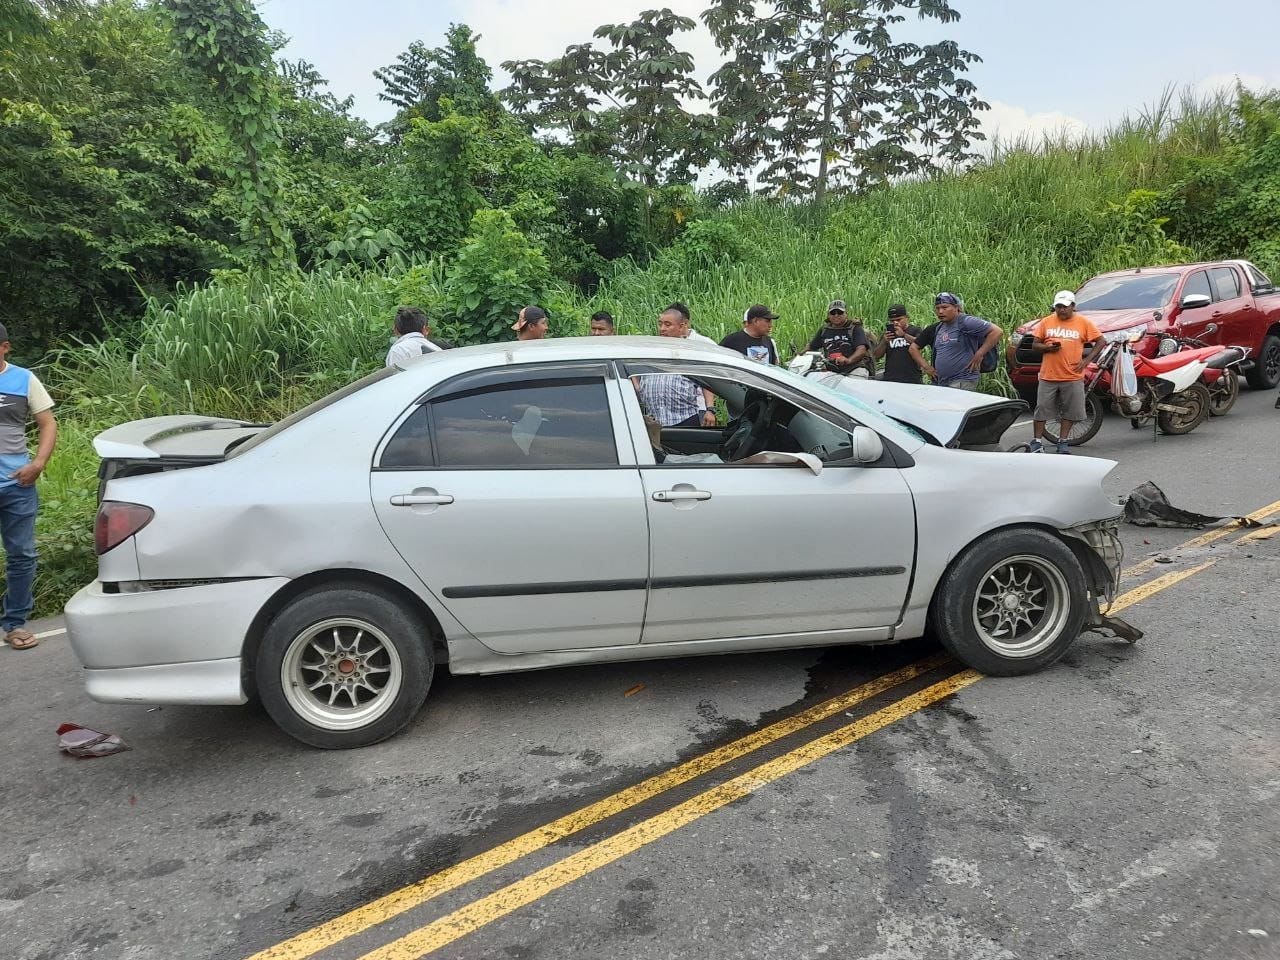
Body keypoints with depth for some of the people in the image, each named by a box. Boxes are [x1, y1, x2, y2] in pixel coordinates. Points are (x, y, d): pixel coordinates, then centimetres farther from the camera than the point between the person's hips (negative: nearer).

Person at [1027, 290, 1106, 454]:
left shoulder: (1083, 322, 3)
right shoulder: (1046, 322, 6)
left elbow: (1101, 341, 6)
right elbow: (1035, 345, 8)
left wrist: (1087, 360, -5)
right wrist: (1048, 347, -13)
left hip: (1073, 377, 0)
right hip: (1048, 376, 0)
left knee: (1070, 411, 5)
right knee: (1041, 410, 2)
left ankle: (1062, 442, 17)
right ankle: (1037, 442, 11)